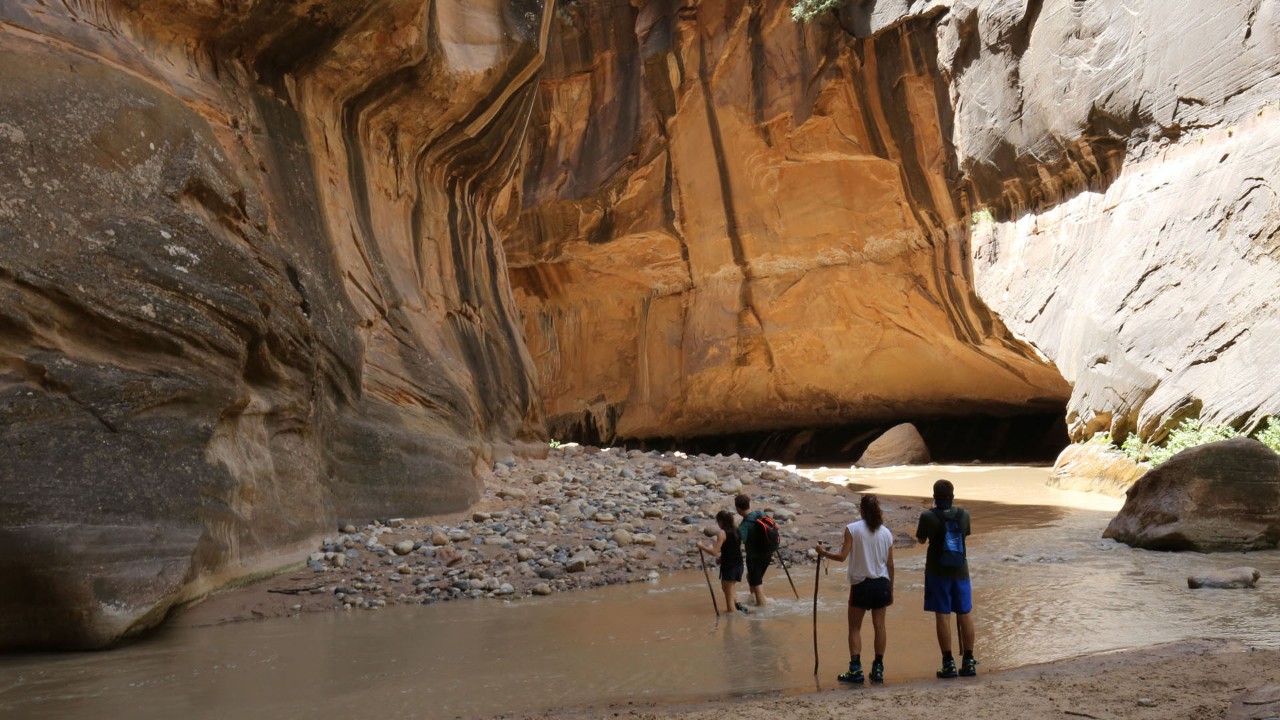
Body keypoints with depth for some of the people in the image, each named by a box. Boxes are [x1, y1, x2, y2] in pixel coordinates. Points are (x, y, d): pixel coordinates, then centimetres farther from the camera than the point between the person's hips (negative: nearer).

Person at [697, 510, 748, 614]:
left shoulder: (722, 533, -15)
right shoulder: (737, 531, 7)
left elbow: (714, 552, -18)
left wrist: (701, 546, -5)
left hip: (728, 566, -7)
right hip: (739, 565, 7)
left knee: (729, 596, 5)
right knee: (726, 588, 27)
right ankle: (739, 605, 12)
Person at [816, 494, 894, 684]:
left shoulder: (852, 529, -9)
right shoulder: (886, 532, 3)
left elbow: (842, 556, -14)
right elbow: (890, 564, 6)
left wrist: (824, 552, 3)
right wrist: (890, 590, 15)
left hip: (860, 584, -3)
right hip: (881, 583, 3)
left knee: (854, 628, 5)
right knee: (879, 625, 10)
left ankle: (855, 669, -2)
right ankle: (878, 669, 12)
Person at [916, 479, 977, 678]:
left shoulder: (928, 516, -11)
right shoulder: (963, 514, -1)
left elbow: (921, 539, 4)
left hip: (937, 571, -3)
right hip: (960, 570, 3)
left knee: (942, 616, 0)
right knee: (965, 615, 11)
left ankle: (949, 663, 1)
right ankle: (968, 662, 15)